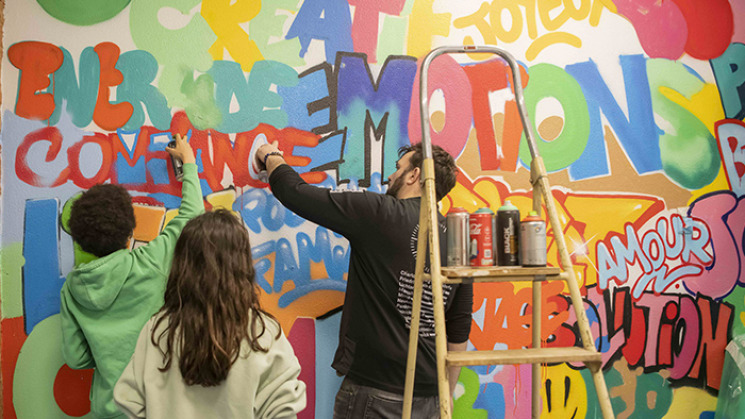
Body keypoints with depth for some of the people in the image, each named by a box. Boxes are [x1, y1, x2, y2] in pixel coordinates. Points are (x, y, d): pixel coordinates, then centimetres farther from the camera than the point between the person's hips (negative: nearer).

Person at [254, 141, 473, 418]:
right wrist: (445, 396, 19)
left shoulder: (381, 213, -12)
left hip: (374, 394, -6)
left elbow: (295, 193, -8)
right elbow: (459, 332, 9)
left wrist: (271, 156, 12)